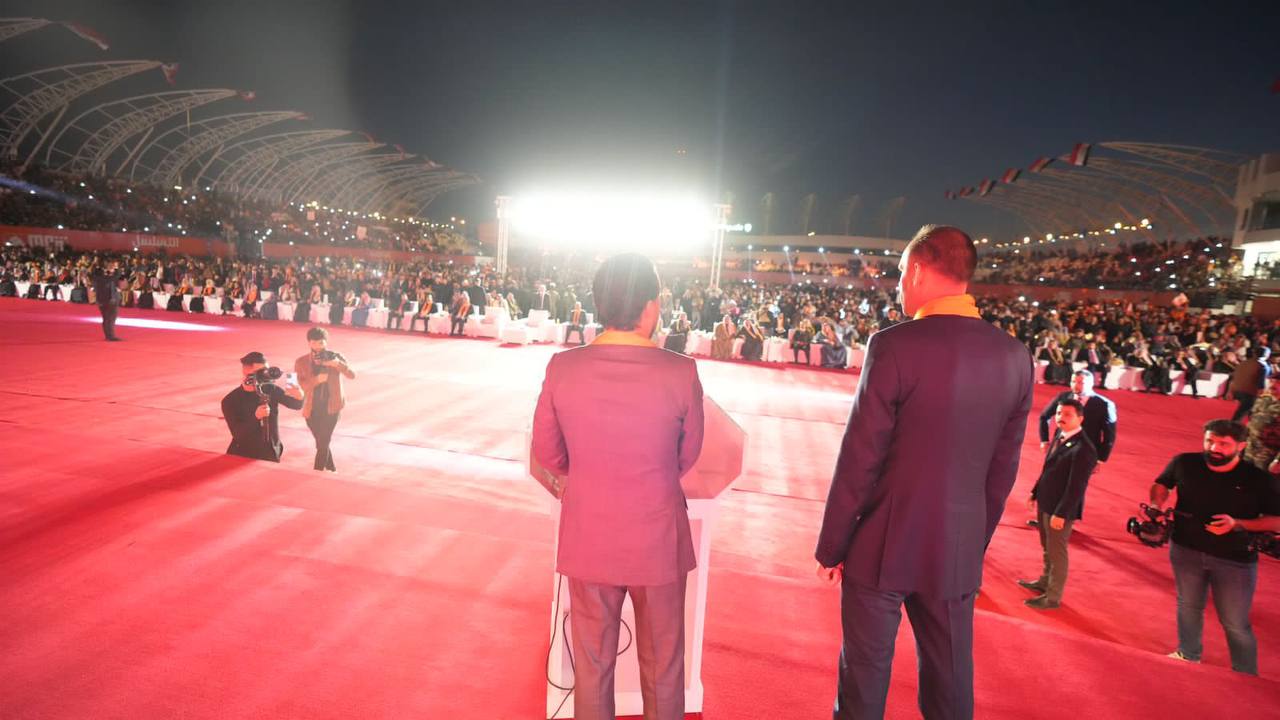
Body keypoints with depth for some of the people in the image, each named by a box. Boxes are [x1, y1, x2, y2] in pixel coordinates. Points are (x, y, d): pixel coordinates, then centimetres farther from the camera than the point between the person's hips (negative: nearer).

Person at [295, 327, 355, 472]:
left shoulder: (335, 357, -5)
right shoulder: (301, 362, -4)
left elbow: (352, 375, -15)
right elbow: (299, 386, -12)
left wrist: (338, 364, -33)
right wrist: (316, 379, -29)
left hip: (331, 407, -2)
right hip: (312, 408, 2)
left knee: (323, 443, -7)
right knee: (322, 442, 14)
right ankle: (331, 468, 34)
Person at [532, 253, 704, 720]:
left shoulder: (563, 367, -14)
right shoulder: (681, 373, -18)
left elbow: (546, 454, -1)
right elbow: (688, 457, -3)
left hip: (588, 541, 2)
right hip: (658, 543, -1)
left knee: (591, 664, 21)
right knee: (662, 667, 20)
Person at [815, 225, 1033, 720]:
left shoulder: (895, 346, -17)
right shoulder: (1015, 356, 0)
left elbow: (859, 460, -15)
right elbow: (1003, 469, 6)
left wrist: (830, 546, -4)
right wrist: (976, 543, 18)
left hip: (883, 546, -5)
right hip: (958, 550, 5)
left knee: (866, 674, 11)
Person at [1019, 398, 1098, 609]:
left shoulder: (1083, 449, -24)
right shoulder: (1059, 436, 3)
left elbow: (1076, 486, -23)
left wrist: (1061, 513, -21)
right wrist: (1035, 493, 15)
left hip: (1060, 509, -8)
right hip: (1045, 503, 8)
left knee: (1056, 552, 6)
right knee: (1047, 548, 24)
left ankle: (1053, 597, 20)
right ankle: (1045, 581, 42)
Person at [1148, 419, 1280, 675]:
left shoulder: (1259, 480, -17)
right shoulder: (1184, 463, -11)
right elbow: (1162, 484, 8)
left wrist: (1237, 524, -28)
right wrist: (1157, 506, -11)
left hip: (1235, 560, -3)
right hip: (1185, 551, 3)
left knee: (1236, 624, 6)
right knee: (1188, 606, 23)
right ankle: (1188, 655, 45)